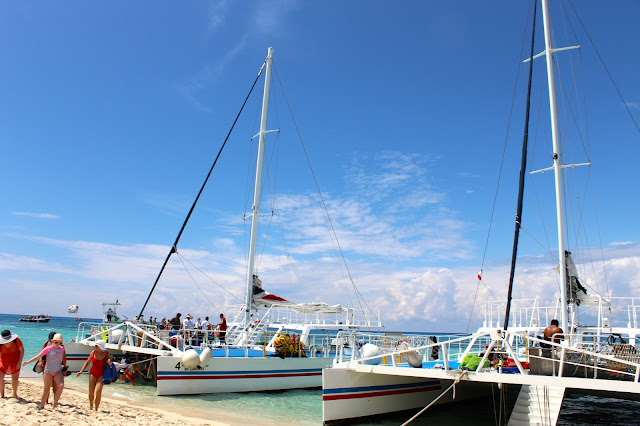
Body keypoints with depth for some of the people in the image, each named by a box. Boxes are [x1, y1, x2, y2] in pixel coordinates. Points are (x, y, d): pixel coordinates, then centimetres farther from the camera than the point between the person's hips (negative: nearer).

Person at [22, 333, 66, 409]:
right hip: (48, 371, -2)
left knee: (61, 385, -19)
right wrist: (27, 362, -14)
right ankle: (42, 405, 23)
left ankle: (55, 403, -9)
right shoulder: (48, 349, -11)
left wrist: (64, 365, 23)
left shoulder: (61, 349, 0)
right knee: (46, 388, 6)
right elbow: (38, 357, -8)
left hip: (58, 371, 2)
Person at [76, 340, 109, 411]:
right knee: (91, 392, 3)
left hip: (102, 375, -3)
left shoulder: (106, 354, -7)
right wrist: (81, 371, 4)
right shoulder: (93, 352, -2)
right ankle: (91, 407, 28)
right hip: (93, 373, 3)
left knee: (98, 392, -13)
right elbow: (87, 362, 9)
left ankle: (96, 409, -2)